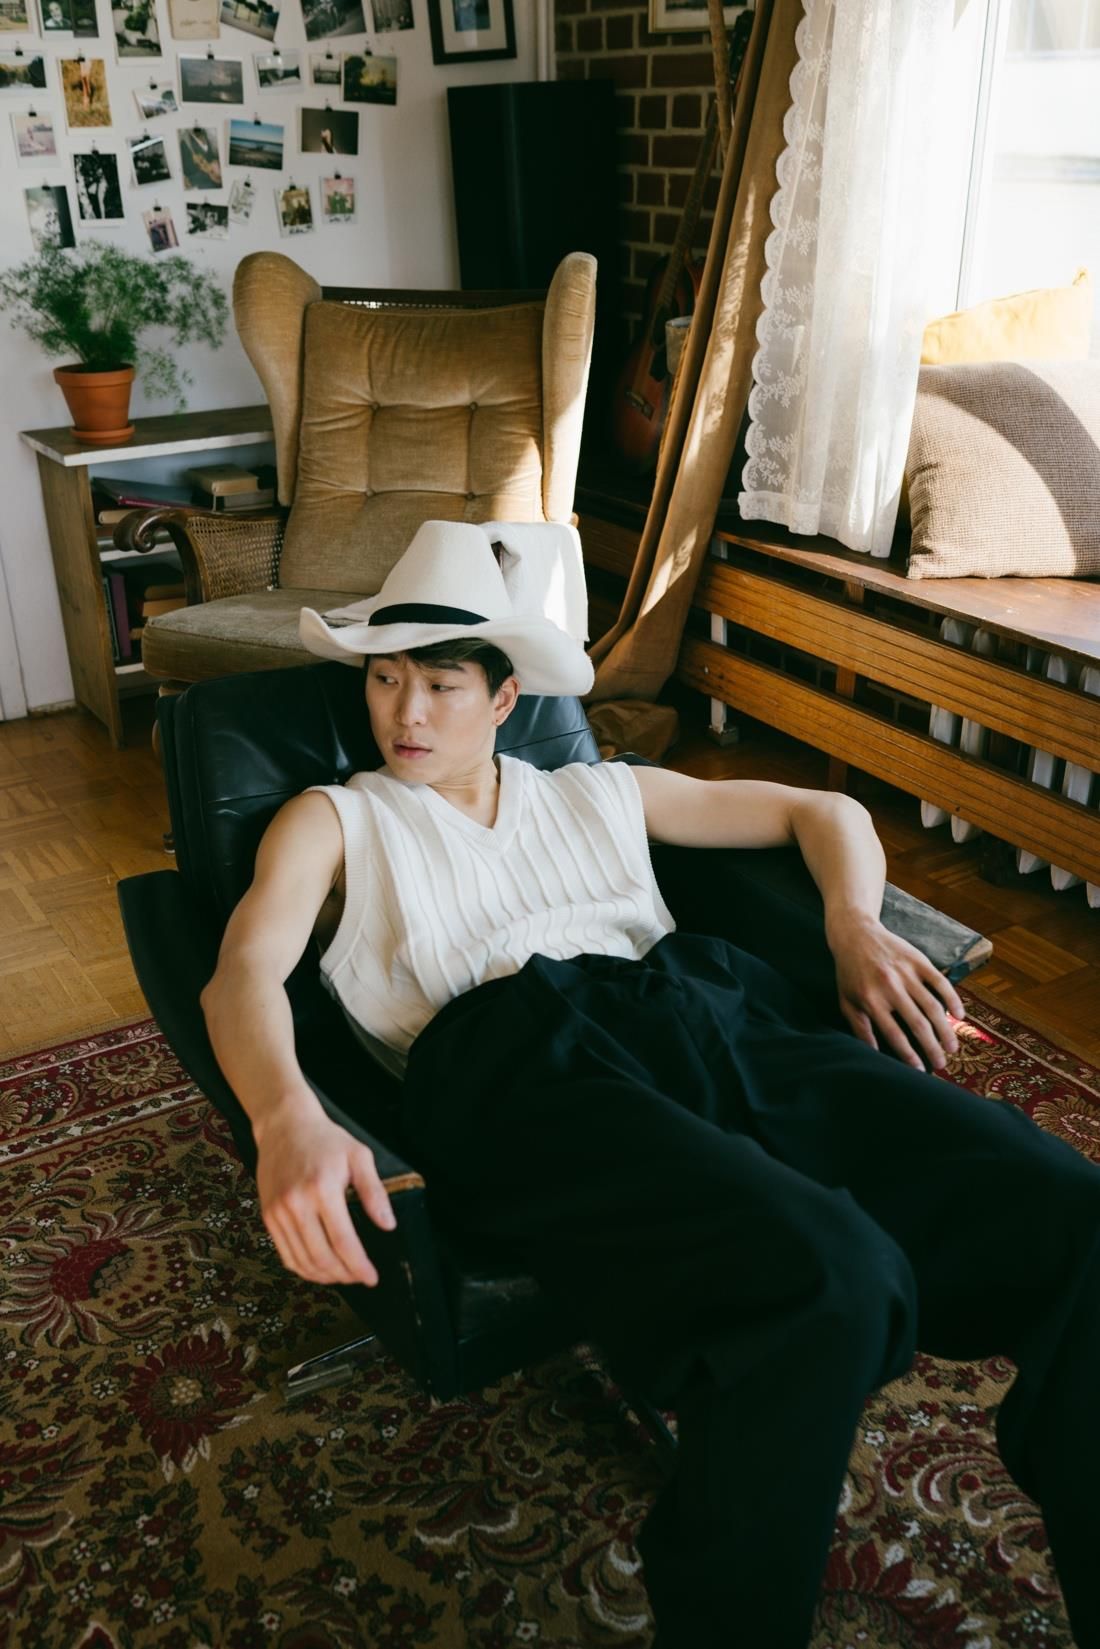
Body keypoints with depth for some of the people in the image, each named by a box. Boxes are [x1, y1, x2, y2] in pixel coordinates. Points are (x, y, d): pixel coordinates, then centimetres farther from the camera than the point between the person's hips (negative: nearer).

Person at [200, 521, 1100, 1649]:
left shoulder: (601, 794, 30)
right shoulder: (334, 819, 21)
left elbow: (822, 812, 34)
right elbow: (244, 972, 2)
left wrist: (855, 926, 10)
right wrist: (287, 1120, -21)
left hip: (713, 1011, 4)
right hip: (512, 1055, -4)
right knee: (820, 1280, -35)